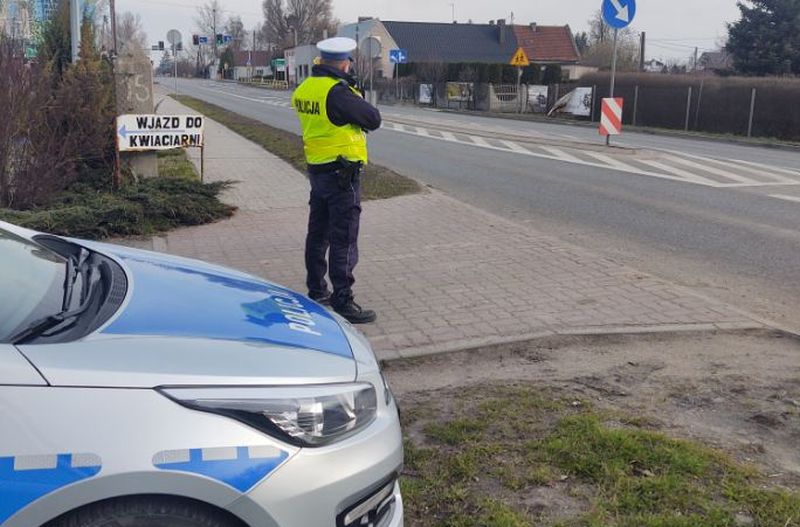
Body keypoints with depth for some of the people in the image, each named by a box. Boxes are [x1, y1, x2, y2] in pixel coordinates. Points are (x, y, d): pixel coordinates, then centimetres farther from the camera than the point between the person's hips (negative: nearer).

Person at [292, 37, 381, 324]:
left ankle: (316, 291, 30)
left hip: (316, 168, 9)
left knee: (318, 233, 18)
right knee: (344, 240, -4)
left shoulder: (303, 89, 5)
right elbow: (373, 119, -15)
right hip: (342, 173, -9)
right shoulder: (338, 91, -20)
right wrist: (358, 100, 1)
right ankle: (342, 302, -1)